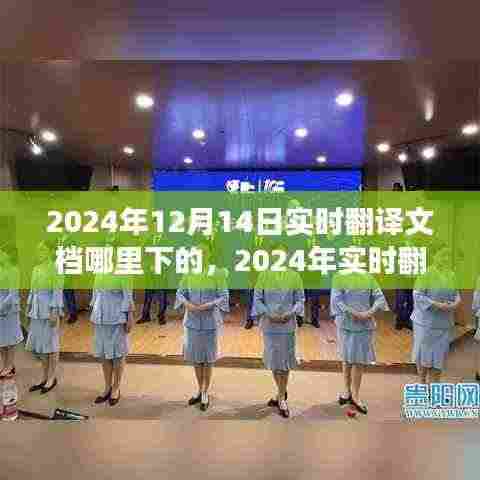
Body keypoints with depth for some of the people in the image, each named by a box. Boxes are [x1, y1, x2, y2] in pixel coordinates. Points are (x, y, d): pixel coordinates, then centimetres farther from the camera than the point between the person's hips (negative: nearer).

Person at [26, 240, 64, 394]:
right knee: (40, 344, 13)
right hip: (38, 311, 8)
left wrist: (54, 312, -19)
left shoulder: (54, 269, -12)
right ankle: (45, 378, 25)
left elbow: (58, 292, -15)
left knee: (51, 344, 2)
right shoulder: (36, 269, 12)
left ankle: (52, 378, 15)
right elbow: (33, 291, 16)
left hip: (50, 310, -8)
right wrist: (30, 310, 14)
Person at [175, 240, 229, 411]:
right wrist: (187, 304, -18)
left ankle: (206, 394, 25)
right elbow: (180, 293, 3)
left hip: (210, 322, -3)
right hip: (192, 321, 3)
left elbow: (223, 296, -8)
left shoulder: (217, 273, -6)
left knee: (208, 358, 7)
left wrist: (207, 305, -23)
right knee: (195, 357, 14)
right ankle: (200, 391, 33)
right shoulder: (189, 273, 4)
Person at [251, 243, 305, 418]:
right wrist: (268, 314, -14)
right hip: (269, 325, 1)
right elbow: (257, 299, 0)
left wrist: (290, 313, -14)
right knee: (273, 361, 12)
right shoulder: (264, 275, 0)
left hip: (287, 325, -1)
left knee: (284, 362, 6)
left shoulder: (294, 276, 0)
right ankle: (281, 393, 34)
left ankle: (281, 398, 24)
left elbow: (300, 300, 2)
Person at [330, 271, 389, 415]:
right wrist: (355, 313, -20)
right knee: (347, 359, 13)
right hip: (346, 324, -1)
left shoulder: (368, 278, 4)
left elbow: (379, 297, 1)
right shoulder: (339, 277, -4)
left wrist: (370, 312, -16)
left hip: (365, 325, 1)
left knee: (359, 360, 4)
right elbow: (337, 299, -12)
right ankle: (347, 390, 31)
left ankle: (355, 395, 20)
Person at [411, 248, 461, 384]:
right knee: (424, 351, 6)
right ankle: (422, 381, 27)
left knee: (440, 353, 10)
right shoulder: (426, 275, -12)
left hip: (444, 323, 5)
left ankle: (433, 382, 25)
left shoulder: (451, 276, 7)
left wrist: (456, 302, -8)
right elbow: (418, 296, -15)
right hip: (426, 321, -5)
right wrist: (437, 305, -22)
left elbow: (455, 294, 14)